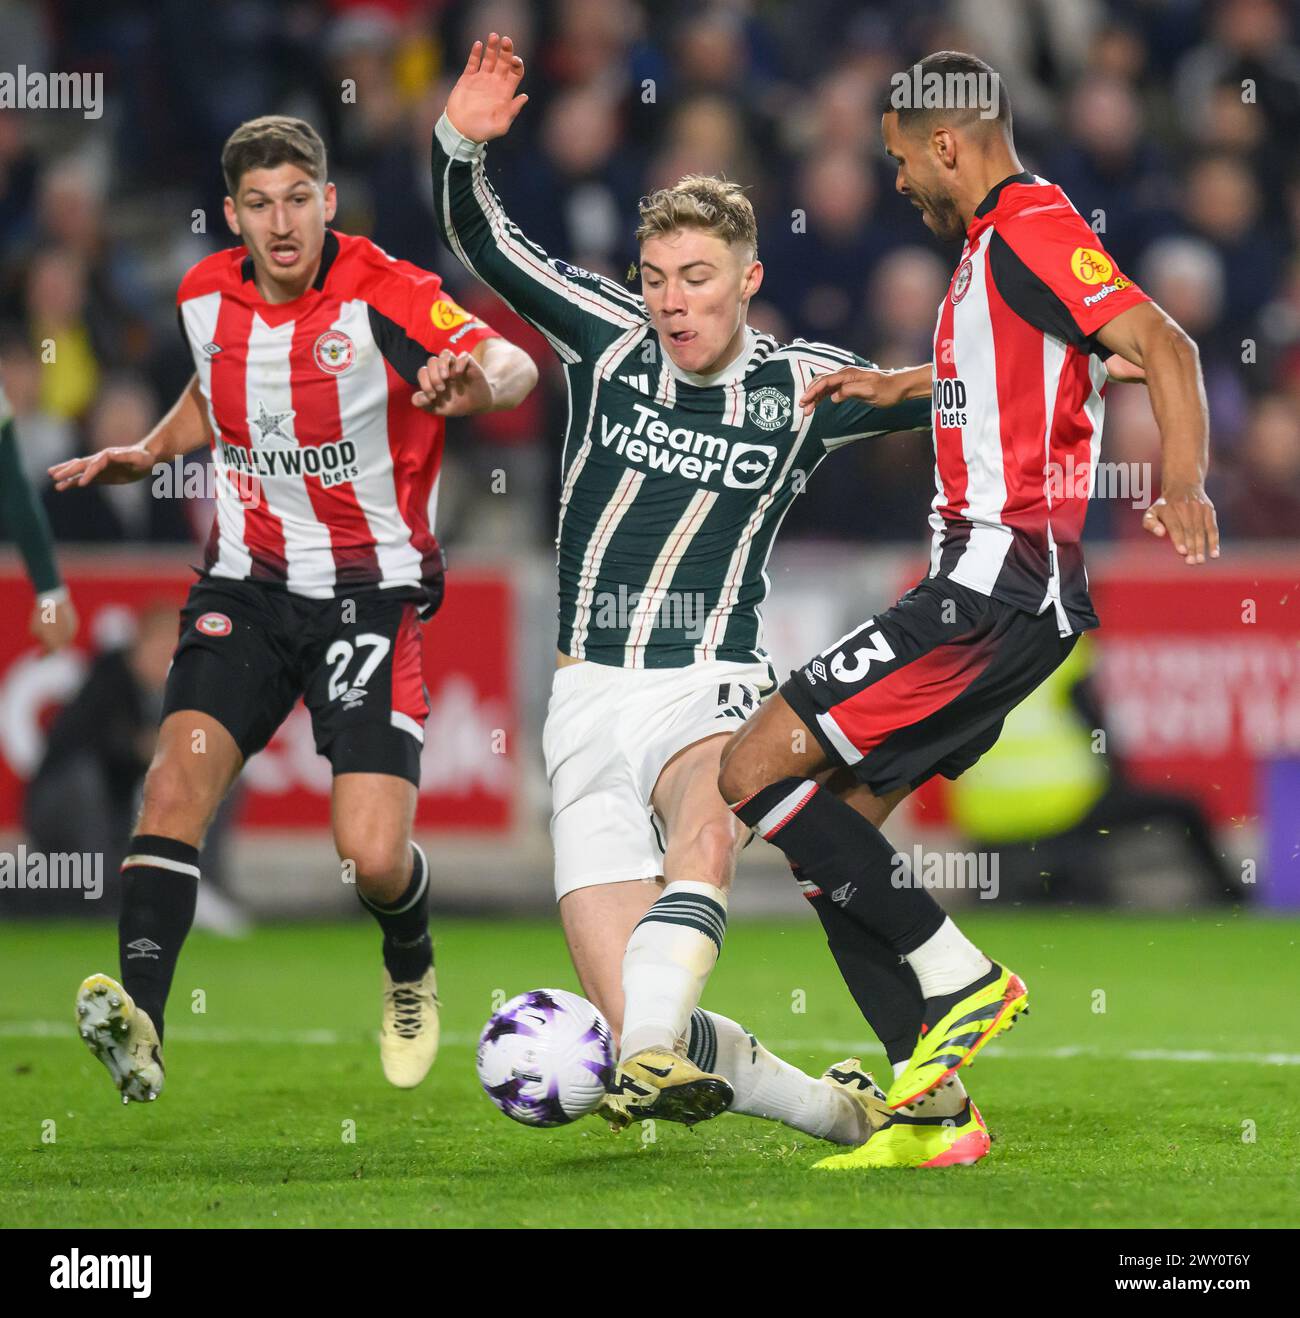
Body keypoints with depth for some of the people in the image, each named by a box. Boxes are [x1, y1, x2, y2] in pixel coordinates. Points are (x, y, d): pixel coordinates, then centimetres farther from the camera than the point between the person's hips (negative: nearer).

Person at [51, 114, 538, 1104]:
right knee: (178, 779, -21)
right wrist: (146, 454, 10)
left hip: (372, 590, -4)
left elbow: (511, 366, -31)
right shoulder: (206, 298, 3)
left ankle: (411, 968, 25)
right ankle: (139, 1030, -27)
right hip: (247, 584, 4)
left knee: (373, 860, -12)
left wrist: (482, 381, -53)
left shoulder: (383, 295, -15)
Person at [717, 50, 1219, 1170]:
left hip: (998, 587, -10)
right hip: (997, 584, 10)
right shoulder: (996, 239, 19)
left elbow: (1162, 345, -23)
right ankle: (933, 1113, 7)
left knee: (756, 766, -13)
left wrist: (1183, 483, -36)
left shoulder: (1030, 227, -11)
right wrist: (895, 385, 43)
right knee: (834, 829, 8)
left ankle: (962, 980, -9)